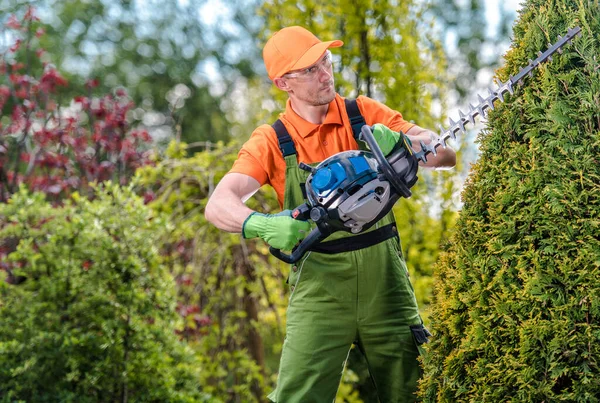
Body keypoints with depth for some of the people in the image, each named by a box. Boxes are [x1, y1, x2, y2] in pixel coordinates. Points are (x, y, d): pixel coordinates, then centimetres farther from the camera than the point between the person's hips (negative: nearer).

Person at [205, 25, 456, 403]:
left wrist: (397, 141, -23)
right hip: (320, 286, -2)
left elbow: (445, 154, -3)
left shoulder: (364, 114, 2)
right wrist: (261, 224, -37)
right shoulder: (272, 141, -4)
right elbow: (218, 205, -16)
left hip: (384, 276, 2)